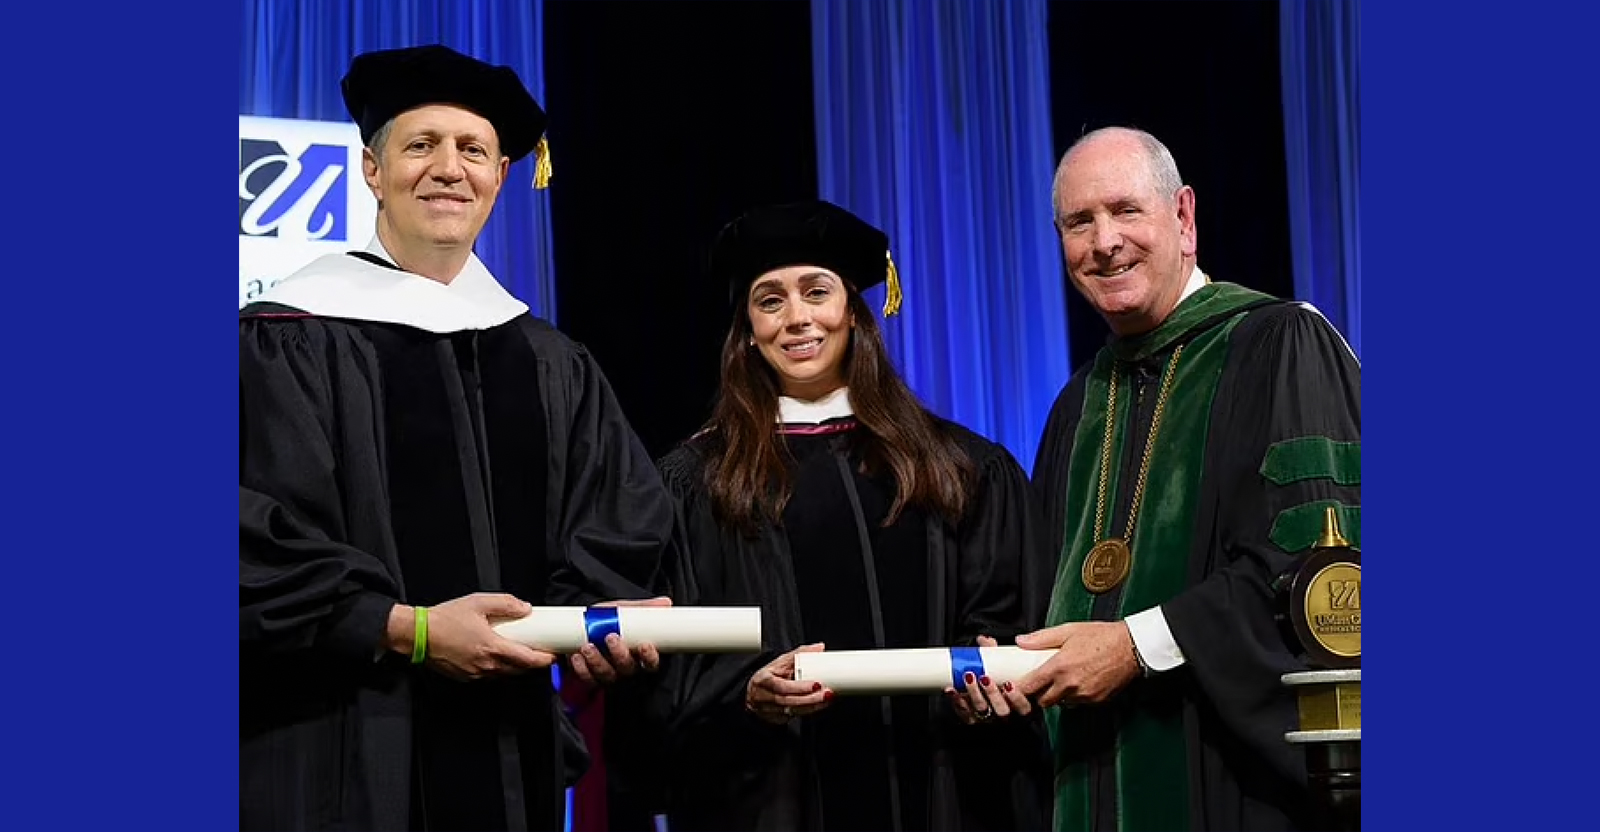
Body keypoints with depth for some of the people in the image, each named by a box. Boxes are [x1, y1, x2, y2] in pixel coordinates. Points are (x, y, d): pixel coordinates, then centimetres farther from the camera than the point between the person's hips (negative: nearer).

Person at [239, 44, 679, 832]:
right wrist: (405, 629, -20)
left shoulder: (555, 368, 12)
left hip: (514, 752, 5)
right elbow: (255, 542, -12)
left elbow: (619, 529, 8)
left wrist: (603, 618, -13)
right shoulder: (285, 345, -5)